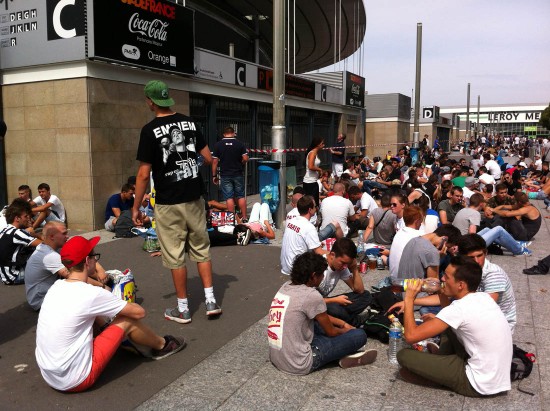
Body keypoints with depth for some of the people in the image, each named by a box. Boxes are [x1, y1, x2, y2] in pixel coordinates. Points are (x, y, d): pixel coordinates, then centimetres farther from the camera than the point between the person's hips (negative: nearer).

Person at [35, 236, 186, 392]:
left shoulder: (56, 287, 2)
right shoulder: (91, 294, -21)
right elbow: (139, 312, -9)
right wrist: (123, 305, 11)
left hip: (49, 376, 8)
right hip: (76, 381, -8)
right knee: (127, 321, 0)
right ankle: (162, 345, 25)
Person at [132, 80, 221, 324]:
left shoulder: (150, 130, -11)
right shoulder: (189, 122, 4)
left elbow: (144, 174, -12)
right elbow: (208, 158, 7)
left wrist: (136, 207, -3)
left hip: (168, 203, -4)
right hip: (194, 199, 5)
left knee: (175, 256, 6)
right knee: (201, 249, 16)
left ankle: (182, 309, 16)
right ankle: (211, 300, 17)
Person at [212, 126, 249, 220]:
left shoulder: (218, 145, -2)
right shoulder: (240, 144, -1)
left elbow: (215, 161, -4)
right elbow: (245, 159, -7)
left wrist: (214, 175, 3)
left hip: (225, 175, -1)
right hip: (238, 174, 1)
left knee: (229, 197, 1)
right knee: (241, 196, 10)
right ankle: (244, 217, 13)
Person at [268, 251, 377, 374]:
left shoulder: (286, 286, 4)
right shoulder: (311, 295, -19)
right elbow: (331, 332, -4)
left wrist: (343, 323, 23)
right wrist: (346, 330, 17)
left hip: (275, 358, 8)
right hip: (299, 365, -8)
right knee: (359, 335, -5)